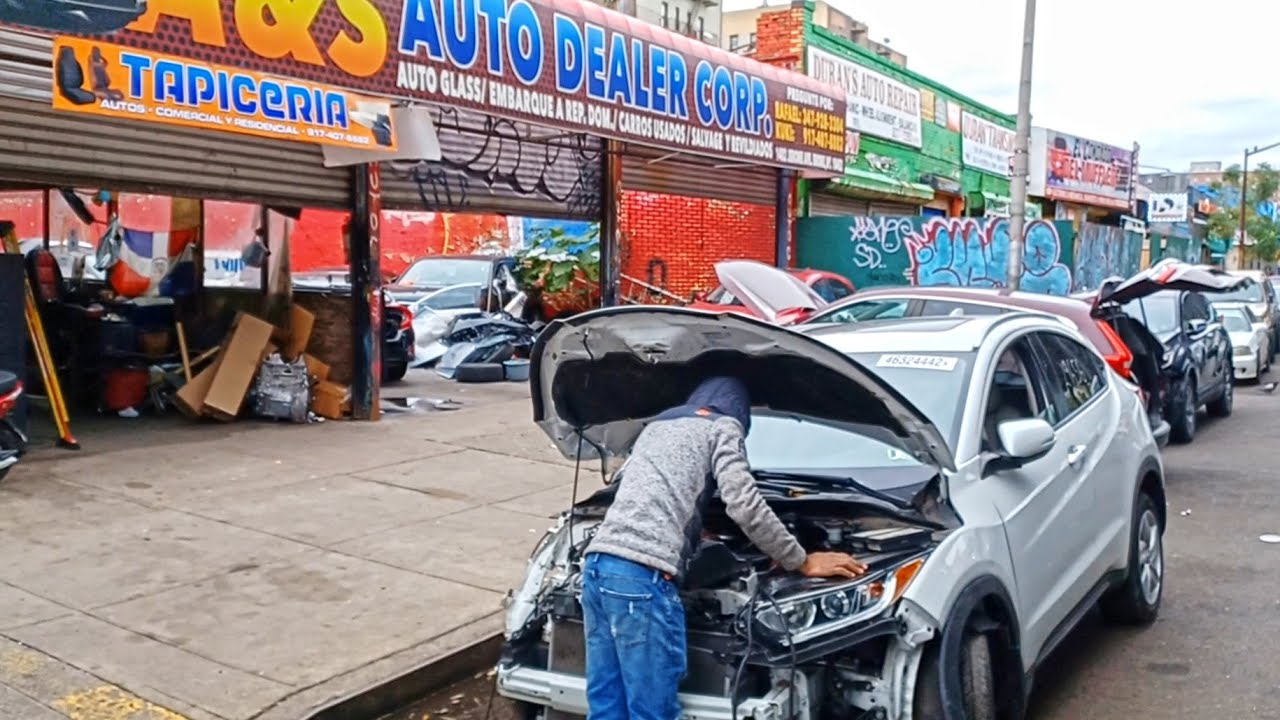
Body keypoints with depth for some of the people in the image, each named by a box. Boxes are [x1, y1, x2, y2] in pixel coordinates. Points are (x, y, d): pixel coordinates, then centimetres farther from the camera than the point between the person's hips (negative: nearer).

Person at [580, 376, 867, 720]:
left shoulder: (655, 427, 30)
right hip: (641, 575, -8)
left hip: (598, 564, 8)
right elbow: (745, 506, -4)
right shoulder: (722, 427, 7)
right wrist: (802, 562, 5)